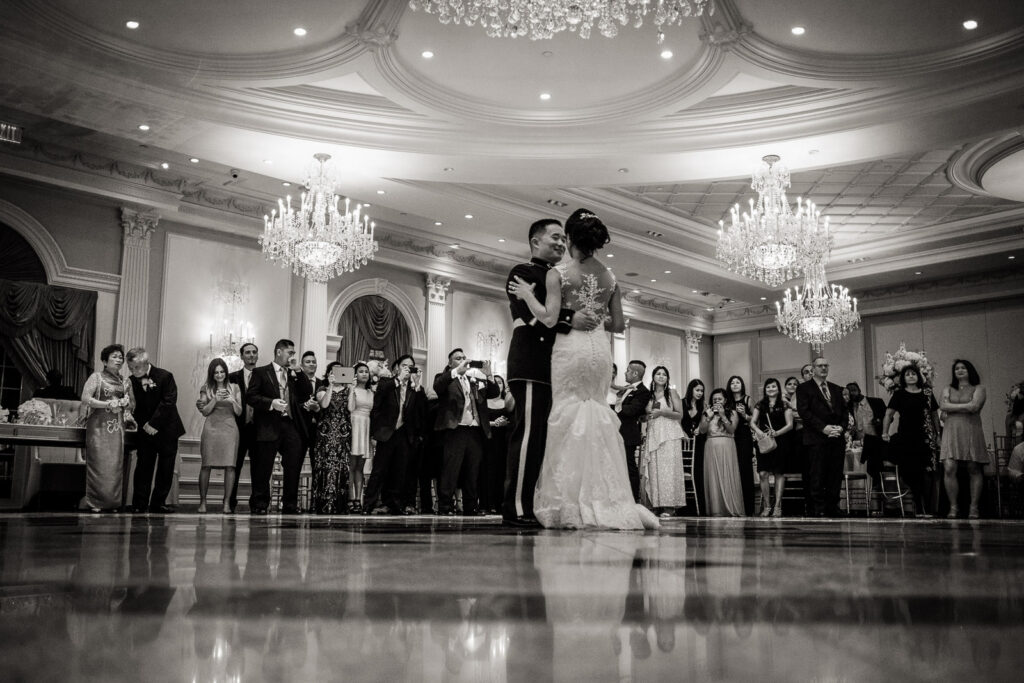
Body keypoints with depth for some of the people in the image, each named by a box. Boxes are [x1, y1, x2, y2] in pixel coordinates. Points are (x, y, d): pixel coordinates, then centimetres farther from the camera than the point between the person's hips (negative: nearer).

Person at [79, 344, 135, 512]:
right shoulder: (96, 377, 2)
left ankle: (111, 502, 5)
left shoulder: (126, 382, 15)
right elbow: (85, 399, -9)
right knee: (98, 464, -7)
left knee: (115, 465, 0)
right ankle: (94, 502, -1)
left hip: (117, 427, 5)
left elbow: (132, 406, 19)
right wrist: (108, 404, -14)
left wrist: (125, 403, -3)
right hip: (99, 425, -4)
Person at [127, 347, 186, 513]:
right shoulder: (132, 381, 1)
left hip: (166, 430, -2)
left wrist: (154, 424, -17)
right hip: (145, 430, 2)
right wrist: (143, 424, -10)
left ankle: (158, 503, 7)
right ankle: (139, 504, 2)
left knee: (166, 469, 0)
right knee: (143, 467, -2)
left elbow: (168, 403, -14)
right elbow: (134, 406, 4)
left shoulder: (165, 377, -10)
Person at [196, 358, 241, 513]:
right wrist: (215, 399, -10)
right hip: (211, 428, -1)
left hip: (230, 428, 1)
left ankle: (227, 503, -5)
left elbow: (239, 412, 9)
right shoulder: (206, 389, 10)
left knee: (230, 465, -8)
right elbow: (205, 412, 4)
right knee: (206, 465, -5)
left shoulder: (234, 388, 13)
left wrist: (233, 401, -9)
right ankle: (202, 502, 3)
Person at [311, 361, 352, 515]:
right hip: (325, 434, -1)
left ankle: (338, 505, 1)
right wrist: (331, 386, -13)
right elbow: (324, 404, -12)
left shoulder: (347, 389, 13)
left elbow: (351, 408, -2)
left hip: (343, 434, 1)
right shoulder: (322, 389, 9)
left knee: (341, 467, -4)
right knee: (325, 467, -6)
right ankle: (322, 504, -1)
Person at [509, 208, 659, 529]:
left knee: (569, 420, 0)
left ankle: (570, 506, 0)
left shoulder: (558, 273, -5)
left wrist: (527, 295, 1)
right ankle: (604, 504, 10)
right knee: (597, 418, 11)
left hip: (571, 347, -4)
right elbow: (619, 325, 11)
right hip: (600, 348, 4)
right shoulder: (609, 277, 9)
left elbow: (549, 318, -13)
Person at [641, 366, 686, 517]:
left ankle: (669, 506, -9)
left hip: (669, 435, -4)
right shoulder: (649, 395, 15)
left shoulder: (671, 392, 4)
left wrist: (661, 412, -11)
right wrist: (648, 415, 1)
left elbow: (680, 415, -1)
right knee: (653, 469, -3)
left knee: (668, 468, -10)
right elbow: (645, 416, 23)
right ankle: (657, 506, -2)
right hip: (652, 435, 4)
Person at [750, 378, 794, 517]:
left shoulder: (784, 405, 5)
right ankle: (766, 506, 0)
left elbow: (790, 425, -1)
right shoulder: (760, 405, 12)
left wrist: (776, 433, -16)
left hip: (780, 442, -2)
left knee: (779, 473, -3)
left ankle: (777, 506, 0)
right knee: (763, 474, -7)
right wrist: (759, 431, -15)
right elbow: (752, 422, 5)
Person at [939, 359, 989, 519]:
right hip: (952, 432, 2)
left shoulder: (978, 389, 10)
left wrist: (953, 407, 0)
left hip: (971, 430, -2)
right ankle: (953, 507, -4)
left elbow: (974, 406, -8)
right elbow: (943, 406, 1)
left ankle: (974, 507, 3)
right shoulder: (948, 389, 19)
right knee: (949, 468, -11)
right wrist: (965, 406, -3)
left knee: (974, 469, -2)